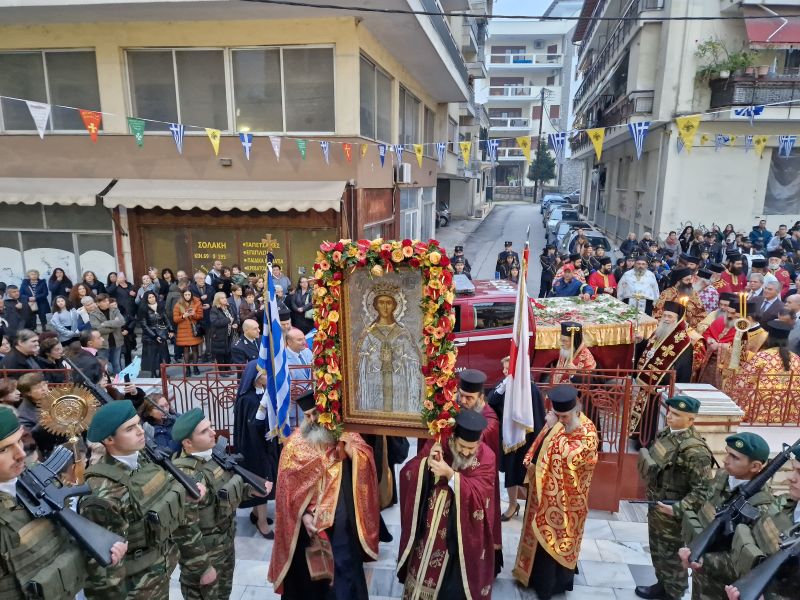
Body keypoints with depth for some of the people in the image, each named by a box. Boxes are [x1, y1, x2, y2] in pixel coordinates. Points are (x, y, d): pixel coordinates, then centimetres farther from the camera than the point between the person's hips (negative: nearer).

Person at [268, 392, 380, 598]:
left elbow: (365, 461, -11)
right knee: (308, 568, 12)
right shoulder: (294, 443, -1)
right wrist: (303, 514, -13)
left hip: (342, 518, 0)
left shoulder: (344, 433, 1)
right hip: (309, 519, 0)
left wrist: (346, 445, -23)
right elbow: (288, 485, -4)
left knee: (345, 565, 5)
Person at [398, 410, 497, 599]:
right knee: (423, 566, 18)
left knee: (453, 576, 14)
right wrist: (427, 462, -32)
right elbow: (407, 473, -13)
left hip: (462, 530, -2)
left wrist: (450, 474, -37)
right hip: (429, 524, 2)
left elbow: (479, 494, -25)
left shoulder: (486, 457, -15)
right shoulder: (437, 444, -12)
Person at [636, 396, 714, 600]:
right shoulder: (666, 433, -2)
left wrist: (677, 509, -29)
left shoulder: (695, 450, -27)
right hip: (655, 506, 8)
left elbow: (702, 490, -27)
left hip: (672, 514, -8)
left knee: (672, 556, 13)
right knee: (658, 551, 25)